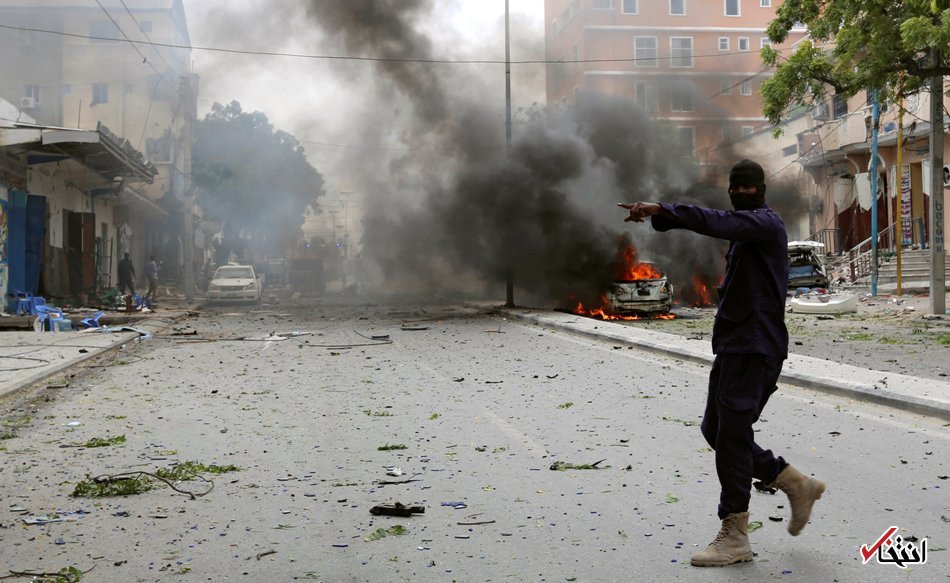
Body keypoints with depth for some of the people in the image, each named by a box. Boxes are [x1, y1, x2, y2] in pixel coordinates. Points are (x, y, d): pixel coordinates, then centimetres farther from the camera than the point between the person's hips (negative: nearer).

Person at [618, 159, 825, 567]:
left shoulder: (766, 223, -9)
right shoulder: (743, 232, 21)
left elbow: (717, 223, -29)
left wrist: (661, 210, -37)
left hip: (754, 348, -10)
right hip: (733, 345, 10)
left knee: (731, 434, -11)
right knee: (715, 430, 11)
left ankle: (734, 538, -5)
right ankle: (796, 484, 22)